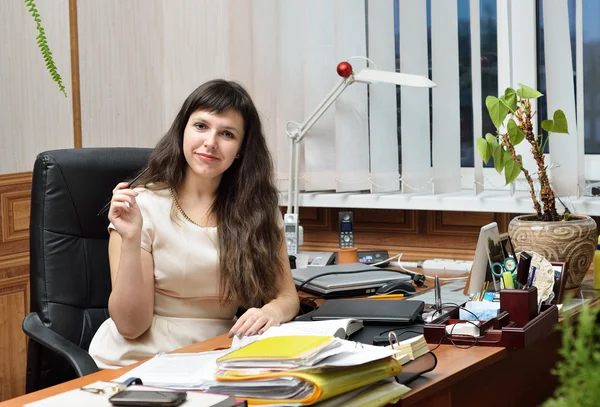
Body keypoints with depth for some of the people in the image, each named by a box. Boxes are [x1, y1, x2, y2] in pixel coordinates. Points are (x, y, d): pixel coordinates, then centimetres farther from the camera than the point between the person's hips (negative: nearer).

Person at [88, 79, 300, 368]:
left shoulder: (258, 209, 4)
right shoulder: (143, 206, -7)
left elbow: (287, 296, 6)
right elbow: (131, 326, -9)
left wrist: (272, 311, -17)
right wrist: (130, 241, -22)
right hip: (135, 363, -4)